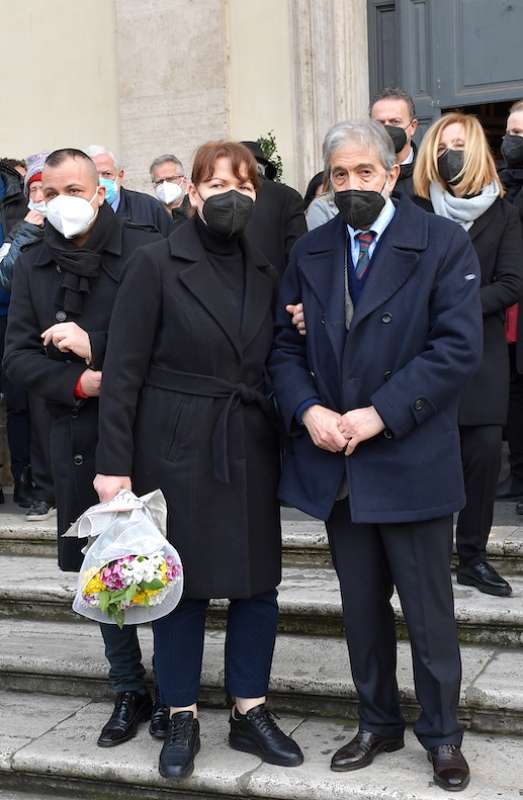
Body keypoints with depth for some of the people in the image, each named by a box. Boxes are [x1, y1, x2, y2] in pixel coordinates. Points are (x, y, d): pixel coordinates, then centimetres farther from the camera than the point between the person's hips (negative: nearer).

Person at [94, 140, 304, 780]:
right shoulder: (156, 265, -6)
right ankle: (182, 721, 22)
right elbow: (123, 370, -10)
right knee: (182, 584, 6)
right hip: (177, 451, -4)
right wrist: (114, 463, -14)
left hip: (250, 451, 4)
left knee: (258, 584, 8)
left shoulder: (264, 273, 8)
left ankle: (250, 713, 24)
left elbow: (270, 366, 13)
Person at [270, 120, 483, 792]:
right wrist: (308, 410, -10)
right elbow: (285, 345, 9)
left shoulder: (443, 244, -5)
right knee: (361, 605, 15)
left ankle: (441, 734, 24)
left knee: (429, 608, 6)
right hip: (334, 463, 4)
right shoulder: (310, 252, 9)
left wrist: (379, 415, -18)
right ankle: (378, 723, 32)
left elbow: (459, 346, -14)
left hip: (411, 460, -4)